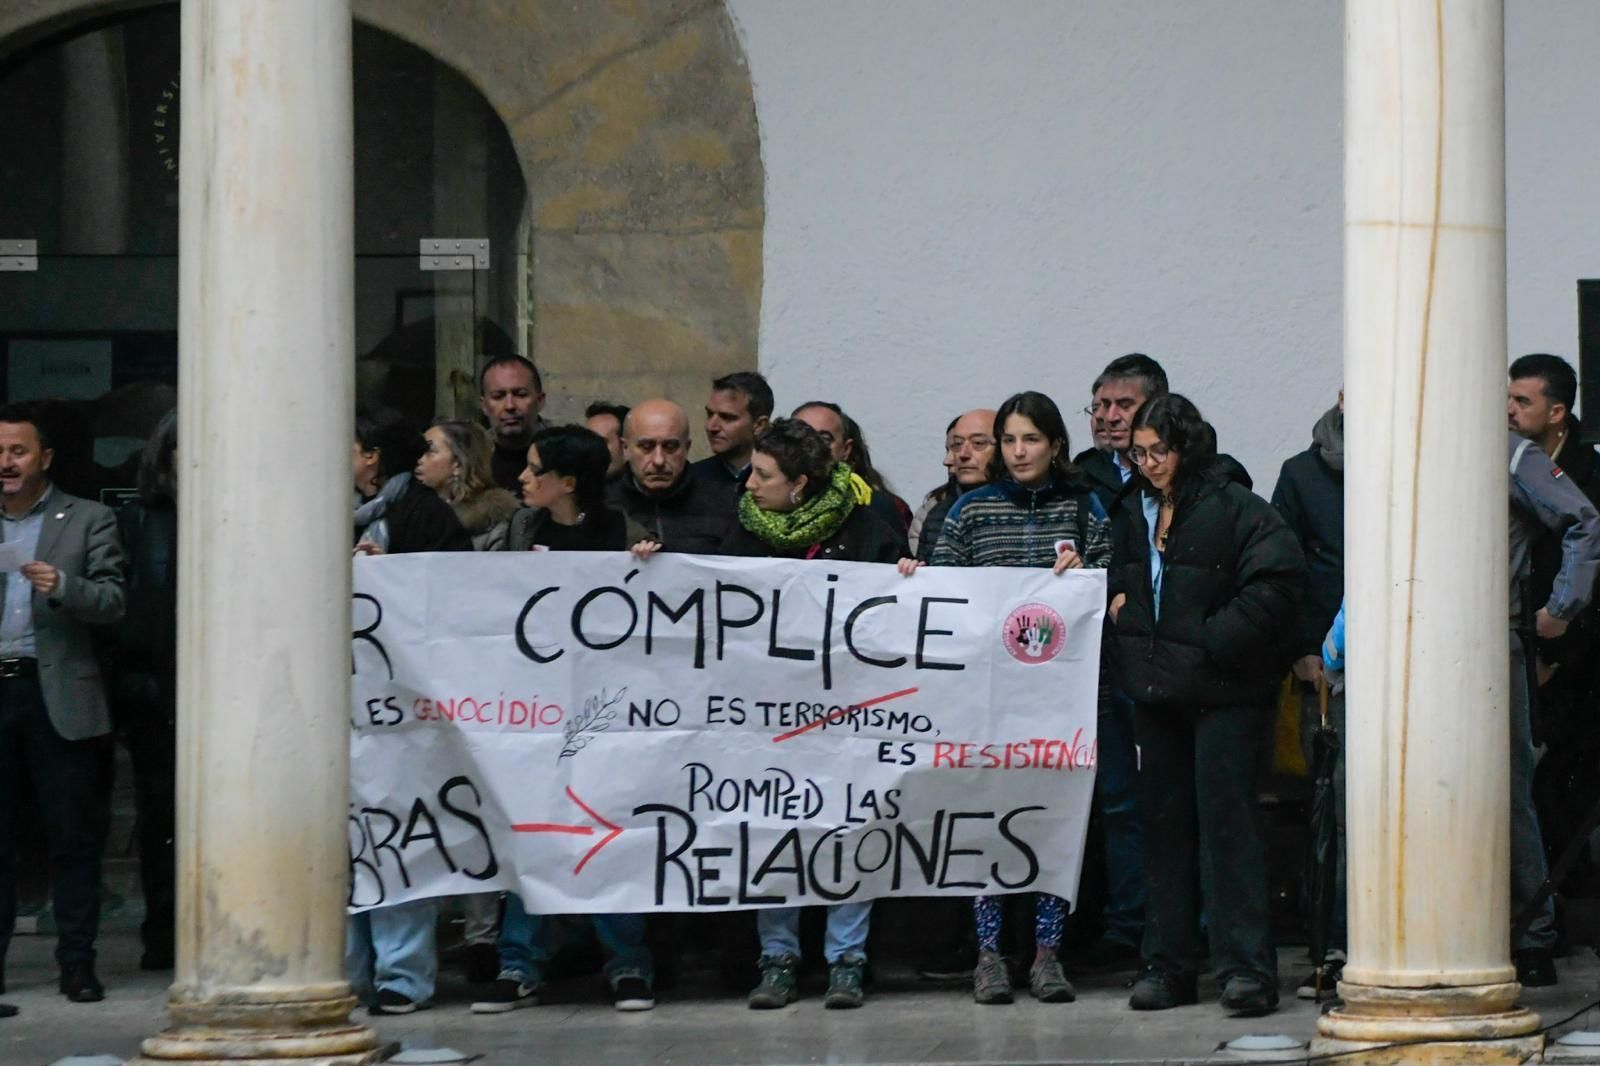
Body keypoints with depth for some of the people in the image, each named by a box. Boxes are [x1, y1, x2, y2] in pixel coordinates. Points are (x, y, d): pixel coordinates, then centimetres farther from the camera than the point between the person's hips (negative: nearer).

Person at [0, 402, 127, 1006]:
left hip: (58, 697, -2)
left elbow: (112, 603, -2)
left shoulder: (88, 521, 6)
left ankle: (77, 965, 3)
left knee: (73, 838, -1)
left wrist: (63, 586, -19)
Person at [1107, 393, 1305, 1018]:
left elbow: (1277, 584, -19)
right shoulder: (1134, 511, 13)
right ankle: (1169, 962, 14)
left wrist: (1211, 643, -17)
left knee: (1224, 814, -10)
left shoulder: (1235, 509, -10)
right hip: (1155, 687, 7)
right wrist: (1116, 602, 7)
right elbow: (1120, 579, 30)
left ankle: (1245, 966, -9)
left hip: (1224, 691, -7)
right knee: (1164, 820, 9)